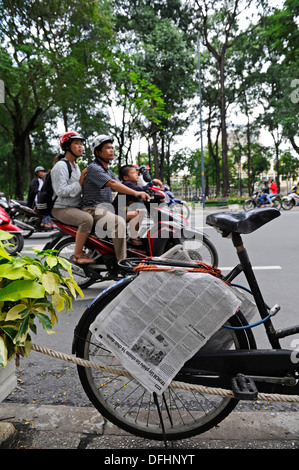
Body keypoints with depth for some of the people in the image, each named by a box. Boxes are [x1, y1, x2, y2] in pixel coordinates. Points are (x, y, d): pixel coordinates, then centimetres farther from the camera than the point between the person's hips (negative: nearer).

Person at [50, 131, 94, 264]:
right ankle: (77, 255, -22)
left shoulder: (76, 166, 18)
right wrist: (79, 183, -21)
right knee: (87, 219, -33)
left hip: (75, 207, 10)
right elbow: (61, 191, -23)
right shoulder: (60, 166, -13)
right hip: (62, 208, -10)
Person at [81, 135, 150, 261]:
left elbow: (120, 186, 12)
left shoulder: (108, 170, 20)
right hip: (93, 209, -10)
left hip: (108, 208, 10)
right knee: (119, 222, -34)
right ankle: (122, 261, -30)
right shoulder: (93, 168, -12)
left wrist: (140, 193, -4)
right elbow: (112, 184, -26)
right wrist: (136, 193, -36)